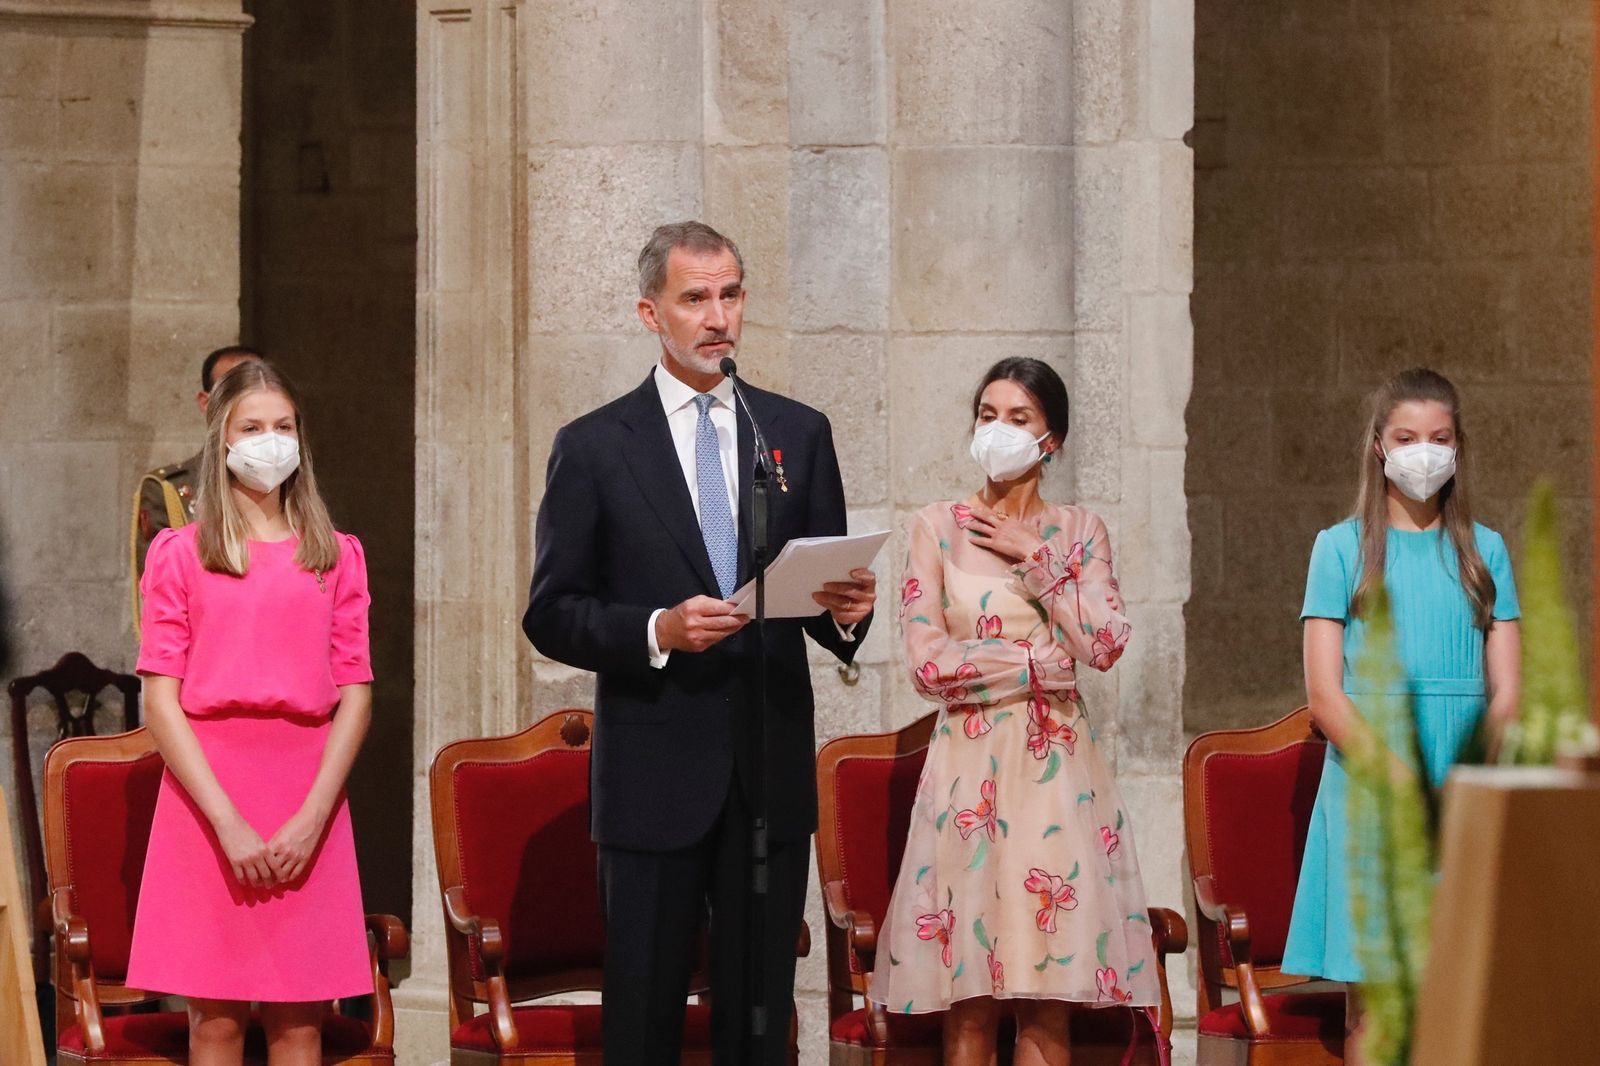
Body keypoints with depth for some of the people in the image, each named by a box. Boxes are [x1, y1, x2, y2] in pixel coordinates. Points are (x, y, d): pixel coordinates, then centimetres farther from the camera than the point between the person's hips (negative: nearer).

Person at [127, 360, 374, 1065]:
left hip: (308, 808, 2)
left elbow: (355, 695, 5)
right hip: (205, 798, -1)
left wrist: (311, 818, -9)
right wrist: (229, 823, -12)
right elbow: (160, 700, -2)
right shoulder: (179, 554, 5)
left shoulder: (335, 556, 11)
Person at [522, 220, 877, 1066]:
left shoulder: (800, 434, 10)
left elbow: (828, 589, 13)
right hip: (655, 773, -2)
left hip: (773, 771, 3)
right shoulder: (593, 448, 2)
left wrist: (846, 610, -11)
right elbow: (550, 615, -1)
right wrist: (656, 631, -17)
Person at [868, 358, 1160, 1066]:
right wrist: (1044, 661, -5)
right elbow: (927, 663, -5)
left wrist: (1035, 557, -4)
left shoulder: (1079, 532, 11)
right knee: (969, 1000, -5)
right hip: (969, 766, -1)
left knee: (1046, 1001, -3)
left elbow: (1105, 644, -5)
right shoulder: (937, 528, 6)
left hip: (1055, 768, 1)